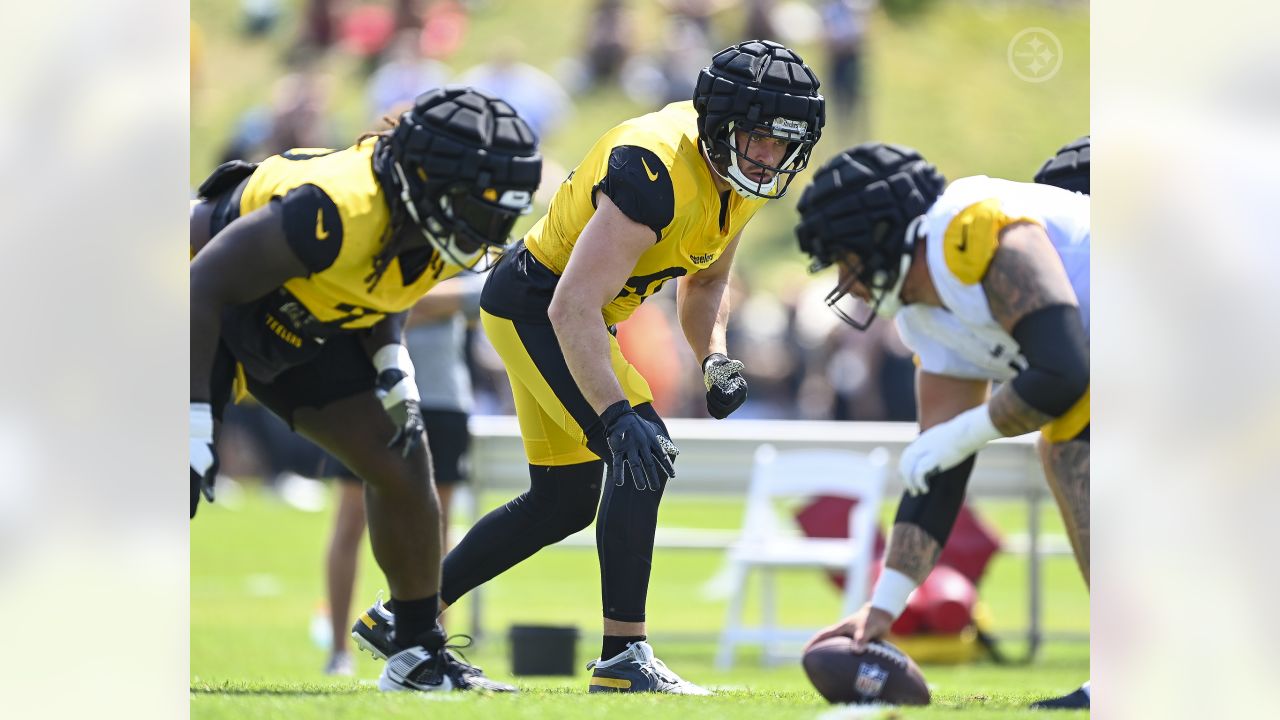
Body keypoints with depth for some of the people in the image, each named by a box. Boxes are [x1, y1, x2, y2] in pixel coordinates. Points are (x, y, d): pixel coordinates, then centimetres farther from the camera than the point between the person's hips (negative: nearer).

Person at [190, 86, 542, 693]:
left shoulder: (433, 225, -14)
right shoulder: (336, 212, -40)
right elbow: (207, 286, -35)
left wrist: (393, 365, -8)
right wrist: (194, 420, -35)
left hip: (296, 329, 8)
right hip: (205, 320, -8)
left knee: (402, 461, 3)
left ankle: (419, 654, 14)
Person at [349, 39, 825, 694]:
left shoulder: (738, 176, -3)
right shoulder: (657, 173, -32)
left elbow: (704, 280, 14)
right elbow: (573, 308, -34)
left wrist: (715, 359, -5)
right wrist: (618, 416, -39)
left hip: (563, 315, 10)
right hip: (534, 308, -10)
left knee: (563, 502, 15)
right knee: (644, 456, -21)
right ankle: (623, 657, -18)